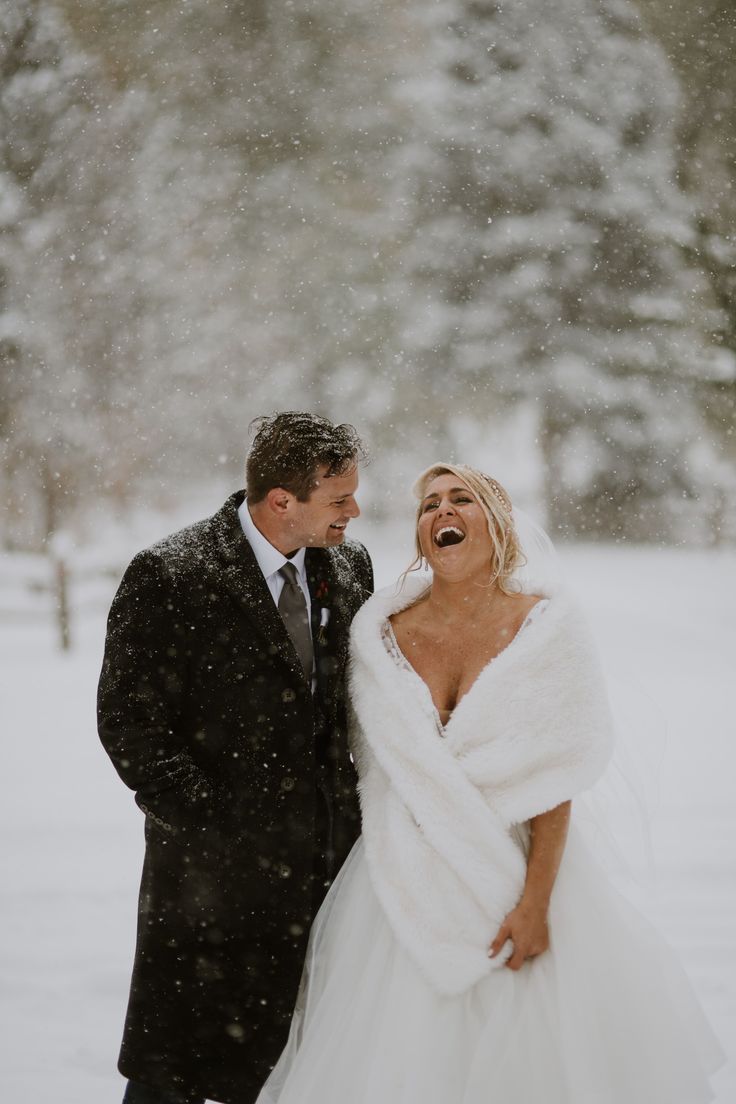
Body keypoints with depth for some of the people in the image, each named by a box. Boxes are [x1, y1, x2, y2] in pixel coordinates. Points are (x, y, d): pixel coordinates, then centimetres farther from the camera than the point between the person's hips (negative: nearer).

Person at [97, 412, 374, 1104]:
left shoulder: (349, 566, 6)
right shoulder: (168, 578, -13)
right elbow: (129, 722, -12)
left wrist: (361, 806, 3)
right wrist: (208, 823, -14)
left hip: (331, 863, 5)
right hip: (218, 866, -5)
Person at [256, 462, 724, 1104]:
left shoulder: (544, 625, -5)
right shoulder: (382, 634, 1)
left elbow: (555, 778, -9)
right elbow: (375, 772, 7)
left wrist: (535, 902, -16)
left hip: (518, 867, -2)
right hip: (404, 886, 2)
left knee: (527, 1052, 0)